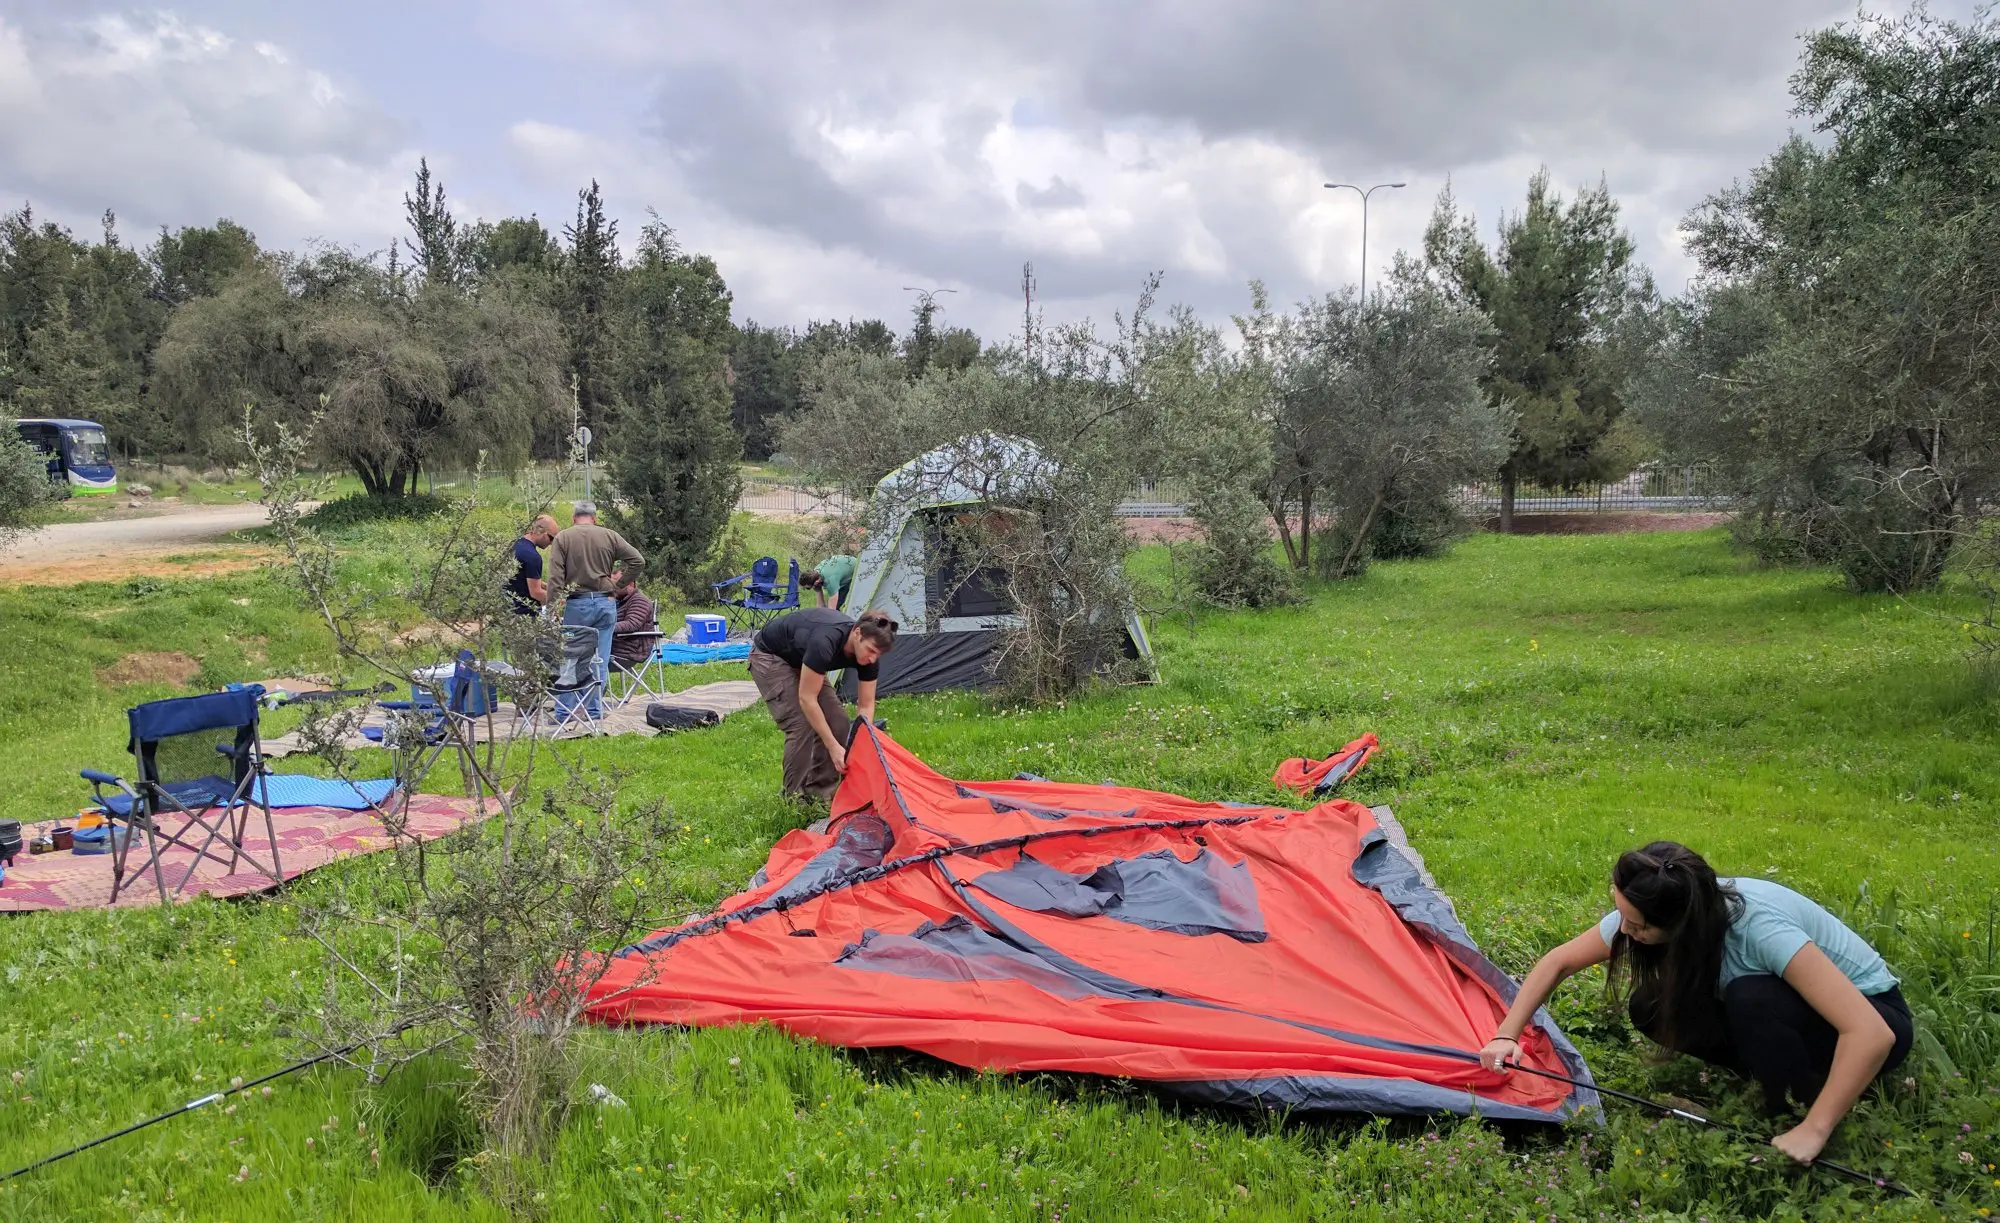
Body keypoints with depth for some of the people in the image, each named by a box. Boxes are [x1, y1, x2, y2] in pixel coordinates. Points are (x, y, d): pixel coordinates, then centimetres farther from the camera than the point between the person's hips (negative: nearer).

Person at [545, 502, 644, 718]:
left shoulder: (563, 538, -1)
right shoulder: (610, 536, 3)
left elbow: (555, 578, -7)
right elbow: (638, 561, 2)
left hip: (576, 604, -2)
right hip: (606, 603, 2)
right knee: (600, 661, 7)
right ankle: (595, 710, 10)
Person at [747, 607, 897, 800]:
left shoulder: (868, 655, -20)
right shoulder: (825, 641, -41)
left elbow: (866, 705, -10)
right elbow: (807, 698, -35)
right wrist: (834, 747, -34)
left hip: (799, 661, 7)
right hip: (769, 656, -7)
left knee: (836, 721, -5)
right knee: (801, 724, -19)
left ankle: (822, 790, 7)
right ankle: (794, 796, -4)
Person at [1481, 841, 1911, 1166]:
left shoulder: (1759, 928, -37)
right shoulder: (1642, 912, -19)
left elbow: (1872, 1034, -40)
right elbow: (1558, 962, -7)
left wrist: (1813, 1130, -35)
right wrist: (1507, 1036, -15)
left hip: (1873, 1016, -6)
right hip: (1781, 1007, 6)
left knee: (1750, 998, -35)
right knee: (1651, 1007, -14)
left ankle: (1800, 1111, -12)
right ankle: (1778, 1072, 1)